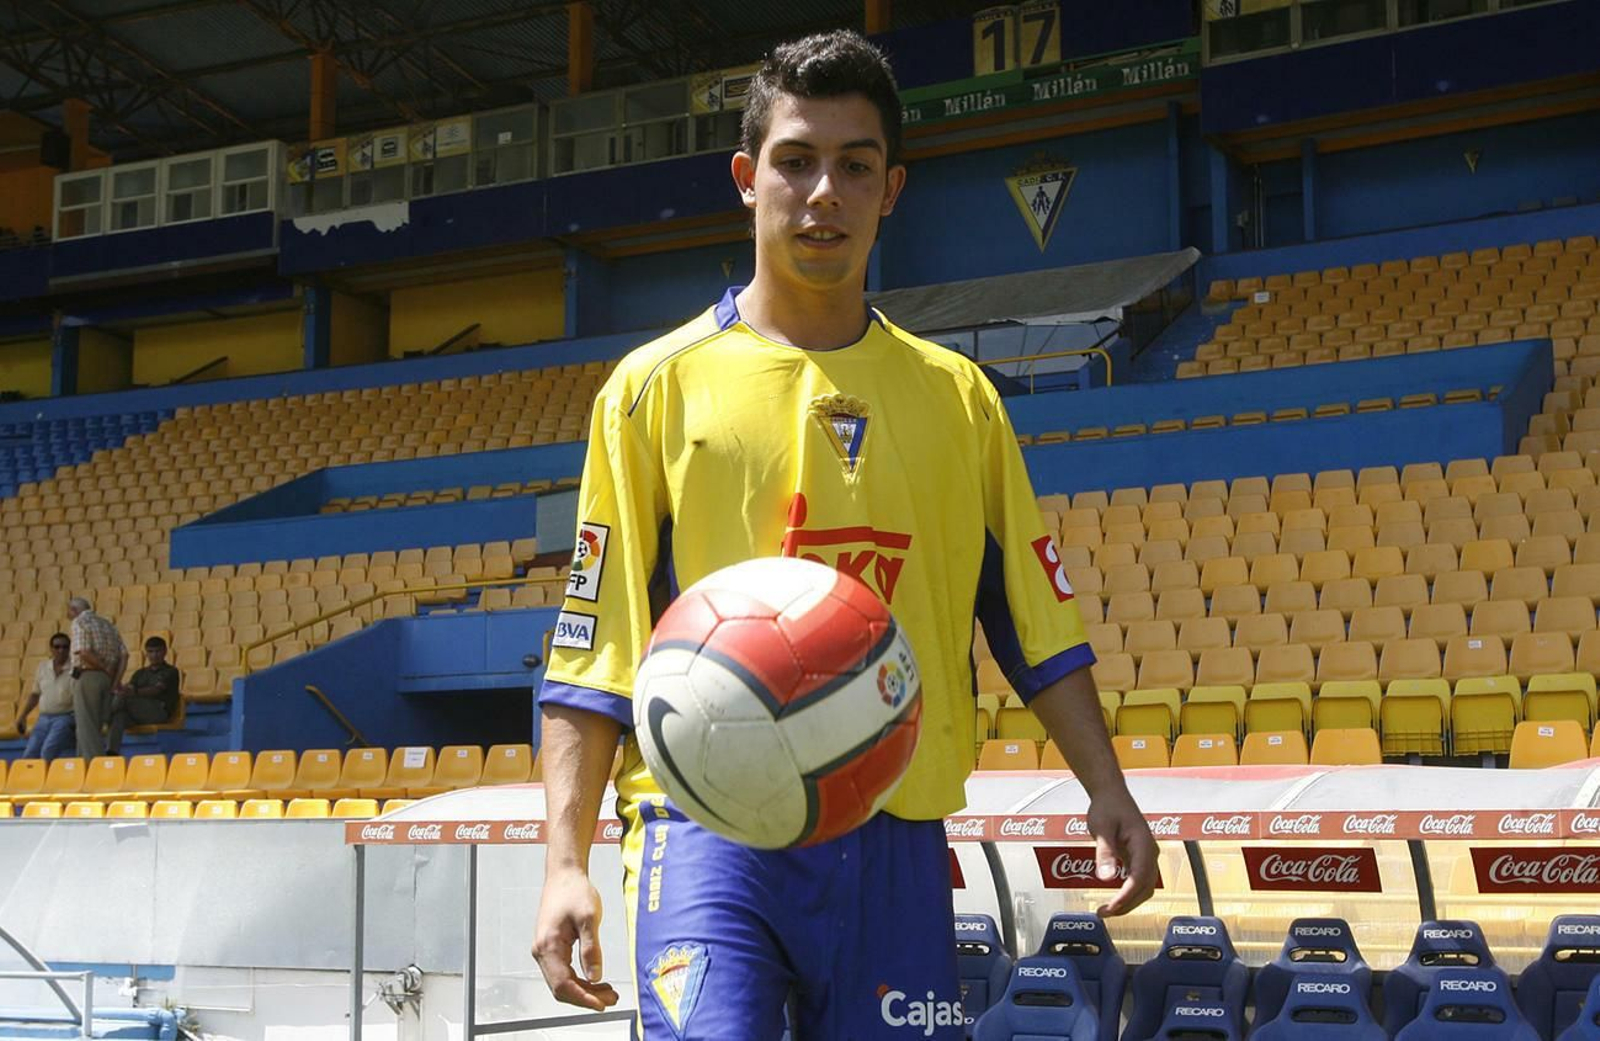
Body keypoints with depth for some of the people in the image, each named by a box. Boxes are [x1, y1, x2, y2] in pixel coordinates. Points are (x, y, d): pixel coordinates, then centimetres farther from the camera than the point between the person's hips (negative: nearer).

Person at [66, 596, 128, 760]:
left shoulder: (79, 622, -3)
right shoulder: (107, 624, 17)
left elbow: (84, 652, -18)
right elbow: (124, 654, 9)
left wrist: (105, 668, -8)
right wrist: (115, 682, 6)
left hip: (86, 677, -7)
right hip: (106, 679, 7)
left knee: (86, 728, -5)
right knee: (96, 728, 13)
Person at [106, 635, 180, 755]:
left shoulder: (171, 672, 11)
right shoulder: (140, 673, 29)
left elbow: (157, 689, -9)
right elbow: (128, 687, 11)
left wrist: (135, 692, -28)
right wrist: (121, 689, -17)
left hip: (159, 711, -4)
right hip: (137, 713, 4)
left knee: (122, 698, -31)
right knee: (119, 715, -34)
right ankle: (112, 752, -50)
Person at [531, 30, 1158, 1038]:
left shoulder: (958, 396, 11)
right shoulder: (659, 385, 4)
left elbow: (1035, 622, 13)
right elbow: (594, 653, 1)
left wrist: (1108, 790, 2)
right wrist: (566, 863, -6)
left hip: (896, 842, 3)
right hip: (712, 834, -2)